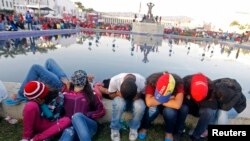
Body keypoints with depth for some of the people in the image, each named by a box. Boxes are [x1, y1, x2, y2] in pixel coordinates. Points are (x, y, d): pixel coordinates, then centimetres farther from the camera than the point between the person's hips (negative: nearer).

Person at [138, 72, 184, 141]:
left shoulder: (178, 83, -32)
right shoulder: (151, 81, -32)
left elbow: (177, 105, -41)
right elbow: (149, 103, -40)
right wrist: (169, 99, -35)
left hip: (169, 105, 1)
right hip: (154, 105, 0)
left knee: (170, 111, -33)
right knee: (152, 109, -33)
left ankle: (169, 132, -2)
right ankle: (144, 127, -1)